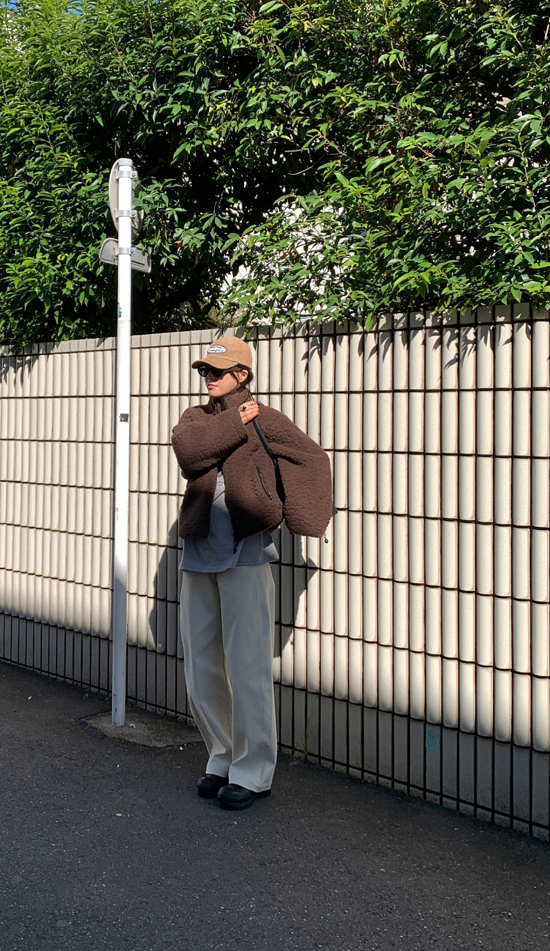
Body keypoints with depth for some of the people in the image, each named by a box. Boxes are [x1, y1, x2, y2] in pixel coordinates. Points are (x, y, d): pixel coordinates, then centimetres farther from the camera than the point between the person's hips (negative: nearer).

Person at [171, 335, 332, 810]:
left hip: (246, 557, -5)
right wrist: (235, 424, -8)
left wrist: (295, 517, -10)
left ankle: (253, 773, 9)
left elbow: (312, 459, -5)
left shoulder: (265, 419, 0)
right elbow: (188, 450, -8)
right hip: (199, 557, 5)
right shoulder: (197, 417, 13)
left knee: (246, 669, -4)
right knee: (201, 669, 10)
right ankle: (222, 760, 25)